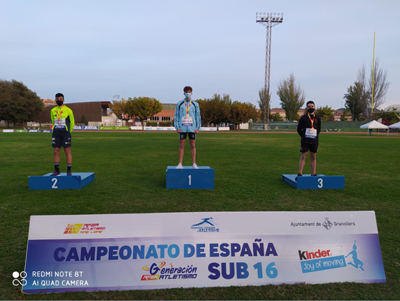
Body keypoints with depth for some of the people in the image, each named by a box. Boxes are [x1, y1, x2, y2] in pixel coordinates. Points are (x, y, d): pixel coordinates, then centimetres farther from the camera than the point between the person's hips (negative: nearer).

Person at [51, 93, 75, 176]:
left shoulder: (68, 110, 0)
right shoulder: (53, 111, 10)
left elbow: (72, 122, 10)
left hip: (65, 134, -3)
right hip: (56, 134, 4)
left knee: (67, 152, -3)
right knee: (56, 152, 4)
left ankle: (69, 171, 2)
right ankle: (56, 170, 12)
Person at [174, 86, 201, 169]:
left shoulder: (195, 104, 7)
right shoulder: (179, 104, 6)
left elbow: (198, 116, 7)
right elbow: (176, 116, 6)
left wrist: (197, 128, -3)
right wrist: (177, 127, -3)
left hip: (192, 128, 0)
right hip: (182, 128, 0)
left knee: (193, 145, 4)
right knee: (181, 145, 2)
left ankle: (194, 163, 11)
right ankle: (180, 164, 8)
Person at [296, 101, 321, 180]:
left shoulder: (318, 118, 9)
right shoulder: (303, 118, 1)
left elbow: (318, 130, 19)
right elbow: (299, 129, 5)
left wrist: (314, 136, 9)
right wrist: (304, 137, 4)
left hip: (314, 141, 3)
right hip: (305, 141, -3)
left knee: (313, 157, 7)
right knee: (303, 156, -3)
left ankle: (313, 174, 14)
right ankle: (300, 174, -1)